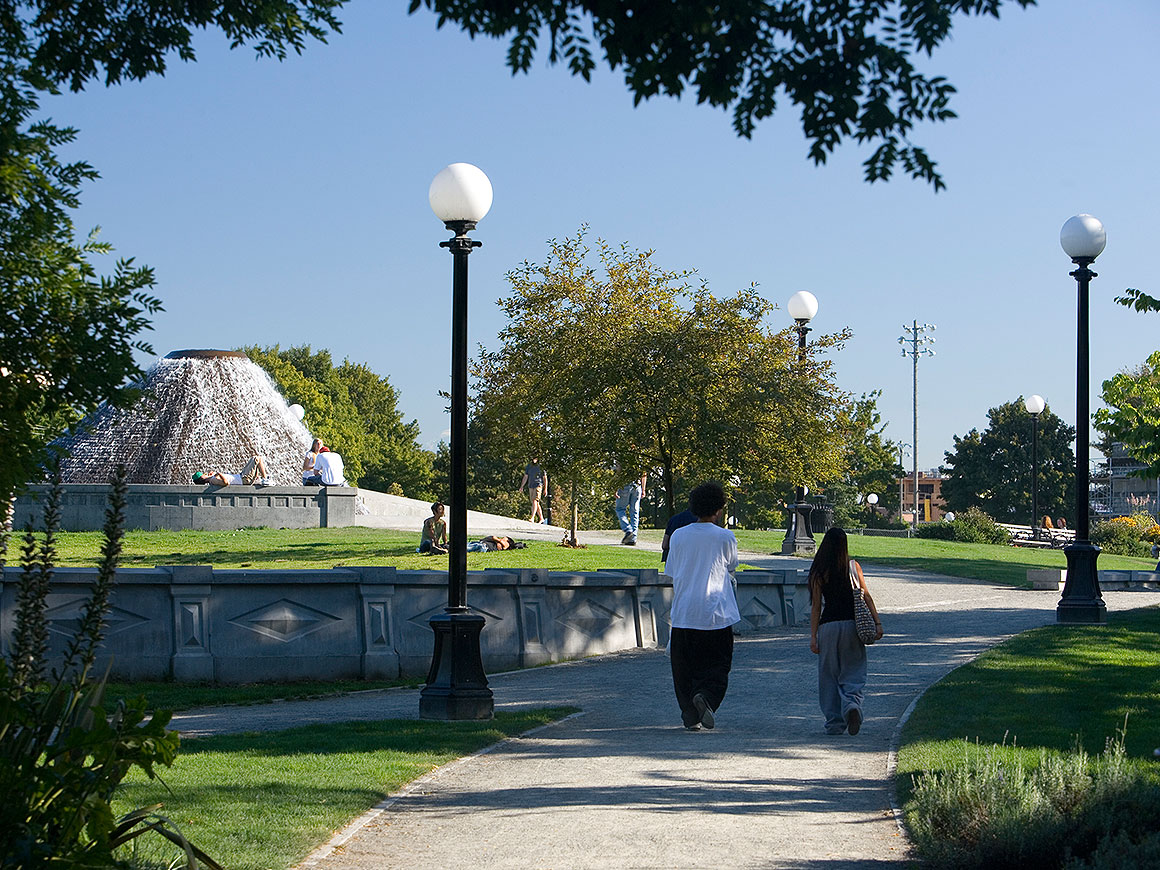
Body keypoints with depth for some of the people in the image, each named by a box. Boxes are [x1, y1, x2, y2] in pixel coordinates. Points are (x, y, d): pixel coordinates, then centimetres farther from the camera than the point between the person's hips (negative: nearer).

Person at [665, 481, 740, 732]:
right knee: (717, 664, 7)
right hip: (716, 614, -2)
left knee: (684, 666, 11)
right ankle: (706, 696, -19)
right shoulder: (725, 537, -5)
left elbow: (672, 575, 10)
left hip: (683, 614, 2)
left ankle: (691, 715, 6)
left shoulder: (678, 536, 3)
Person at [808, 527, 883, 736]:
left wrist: (813, 636, -1)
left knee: (829, 675, 10)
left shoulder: (818, 573, -3)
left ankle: (834, 722, 11)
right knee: (853, 672, 7)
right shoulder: (853, 566, 1)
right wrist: (877, 622, 2)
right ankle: (852, 703, -23)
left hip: (828, 626, -1)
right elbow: (866, 596, -1)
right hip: (852, 624, 1)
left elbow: (816, 606, -3)